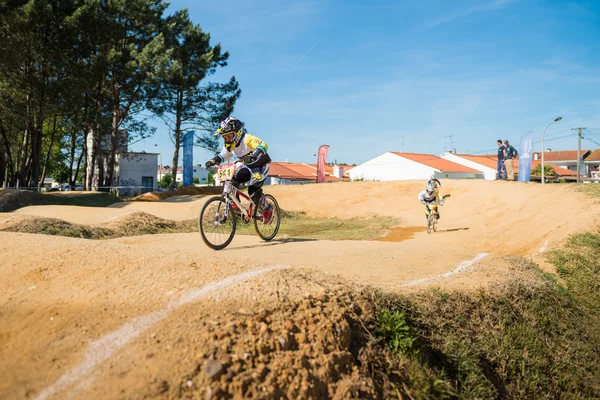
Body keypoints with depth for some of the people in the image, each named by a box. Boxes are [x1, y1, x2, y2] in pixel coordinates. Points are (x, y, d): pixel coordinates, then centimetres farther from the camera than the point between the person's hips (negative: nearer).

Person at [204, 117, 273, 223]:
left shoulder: (247, 139, -30)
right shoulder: (229, 144, -7)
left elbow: (263, 146, -46)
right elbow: (223, 155, 5)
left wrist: (254, 155, -65)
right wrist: (213, 161, -16)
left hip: (262, 165, -7)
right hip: (248, 166, 7)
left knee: (253, 190, -22)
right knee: (232, 180, -16)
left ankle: (268, 209, 3)